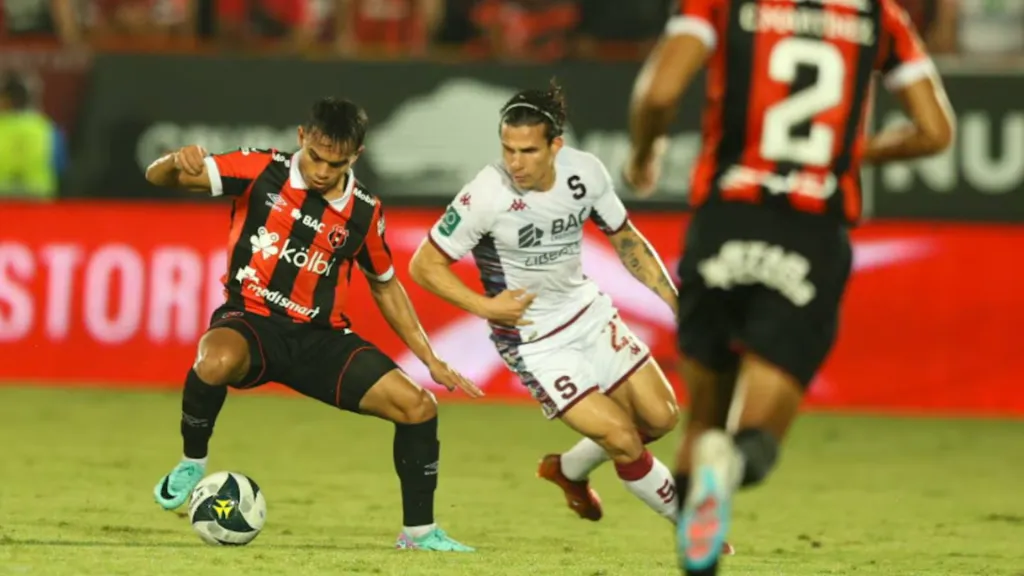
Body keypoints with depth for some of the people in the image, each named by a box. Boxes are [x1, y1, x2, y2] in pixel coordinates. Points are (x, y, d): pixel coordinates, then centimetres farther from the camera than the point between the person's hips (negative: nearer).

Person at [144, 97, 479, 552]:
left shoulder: (364, 212, 2)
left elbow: (385, 286, 19)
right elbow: (159, 177, -7)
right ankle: (192, 463, -12)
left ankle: (419, 531, 10)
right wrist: (178, 161, -32)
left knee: (419, 408, -9)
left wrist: (430, 359, 14)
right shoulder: (262, 171, -6)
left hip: (321, 336, 4)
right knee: (218, 361, -41)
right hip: (252, 322, -4)